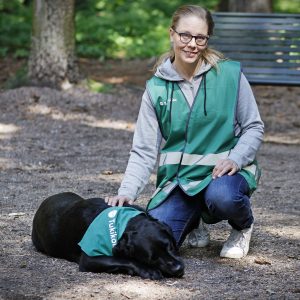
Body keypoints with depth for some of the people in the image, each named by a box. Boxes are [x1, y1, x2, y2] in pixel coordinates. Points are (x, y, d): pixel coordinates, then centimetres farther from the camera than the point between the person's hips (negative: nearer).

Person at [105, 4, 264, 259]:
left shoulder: (230, 74, -6)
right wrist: (127, 192, -15)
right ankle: (196, 219, 17)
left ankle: (243, 225, 1)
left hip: (223, 171, -2)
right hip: (178, 179, 3)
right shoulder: (156, 88, 0)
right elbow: (144, 151, -1)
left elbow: (254, 127, 1)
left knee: (222, 196, -39)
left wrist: (235, 159, -18)